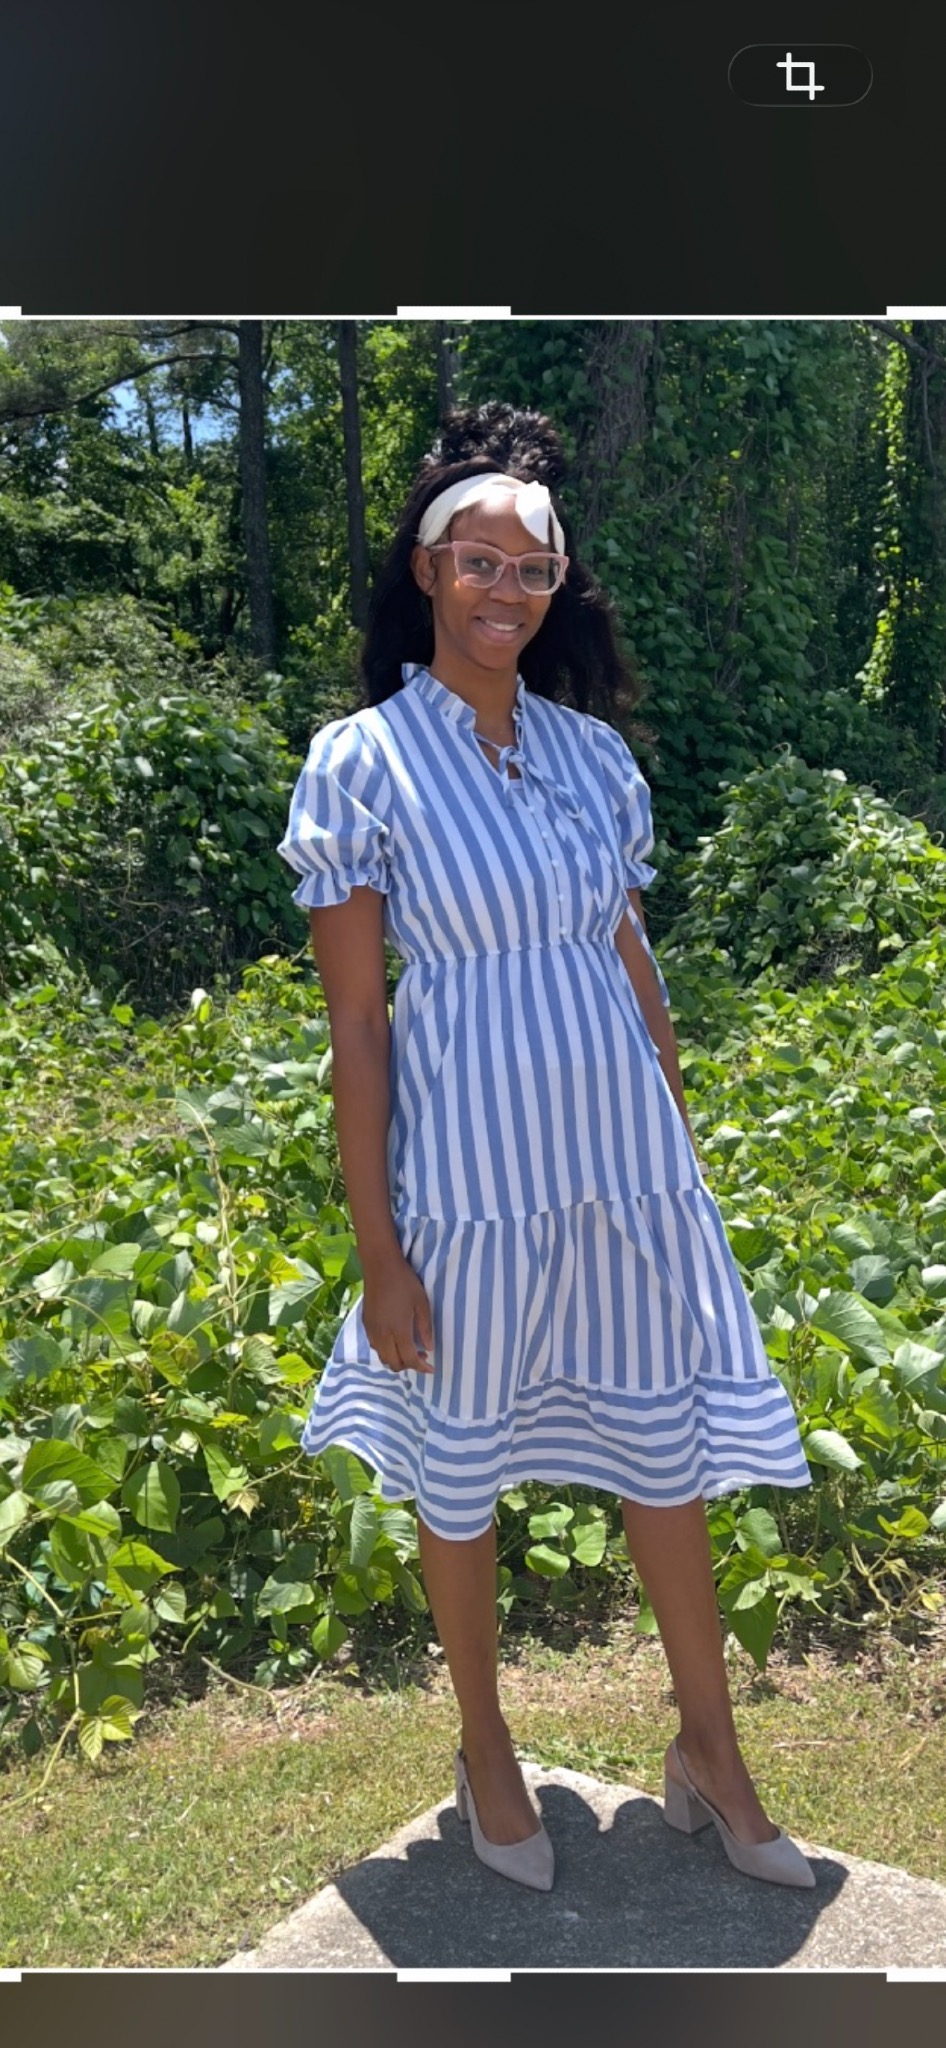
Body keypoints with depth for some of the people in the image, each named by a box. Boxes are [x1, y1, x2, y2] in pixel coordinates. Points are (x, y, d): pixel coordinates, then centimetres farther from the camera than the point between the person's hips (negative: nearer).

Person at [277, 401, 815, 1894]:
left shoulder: (593, 749, 4)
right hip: (472, 1169, -4)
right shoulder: (362, 764, -9)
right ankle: (485, 1748, 39)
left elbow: (632, 959, 11)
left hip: (626, 1158, 5)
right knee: (461, 1464, 13)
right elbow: (355, 1025, -10)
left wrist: (680, 1148, 12)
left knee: (671, 1445, 15)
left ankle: (711, 1757, 37)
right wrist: (379, 1251, -10)